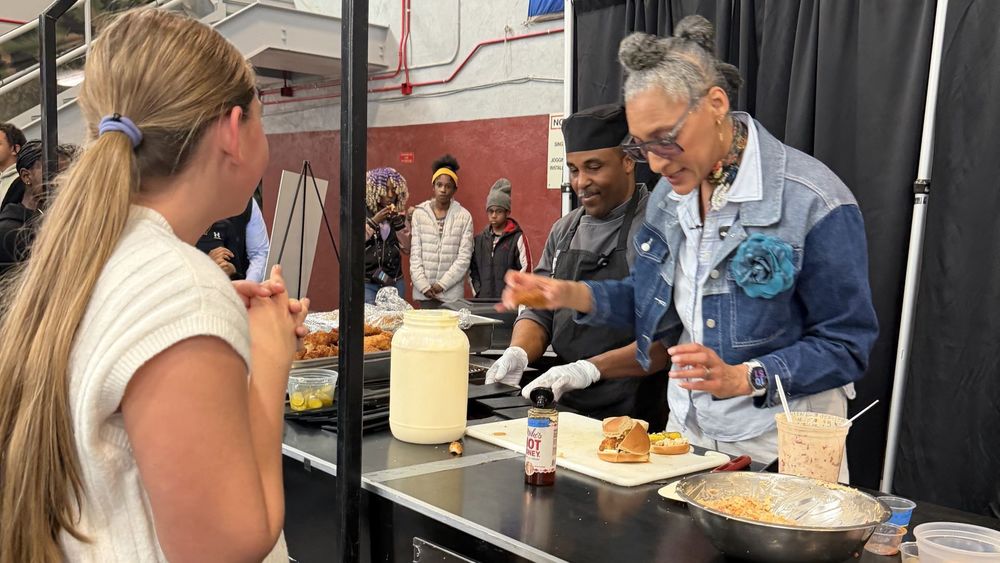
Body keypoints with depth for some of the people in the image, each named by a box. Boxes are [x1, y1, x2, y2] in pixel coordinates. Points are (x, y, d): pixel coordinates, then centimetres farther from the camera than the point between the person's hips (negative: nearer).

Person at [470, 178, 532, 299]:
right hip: (483, 301, 4)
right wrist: (478, 292, 5)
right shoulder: (478, 240, 13)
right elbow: (472, 270, 17)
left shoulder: (518, 238, -1)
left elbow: (525, 271, -4)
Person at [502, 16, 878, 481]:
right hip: (687, 429, 6)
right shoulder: (669, 194, 3)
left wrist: (743, 378, -27)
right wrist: (572, 295, -4)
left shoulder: (811, 200, -18)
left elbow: (846, 345, -14)